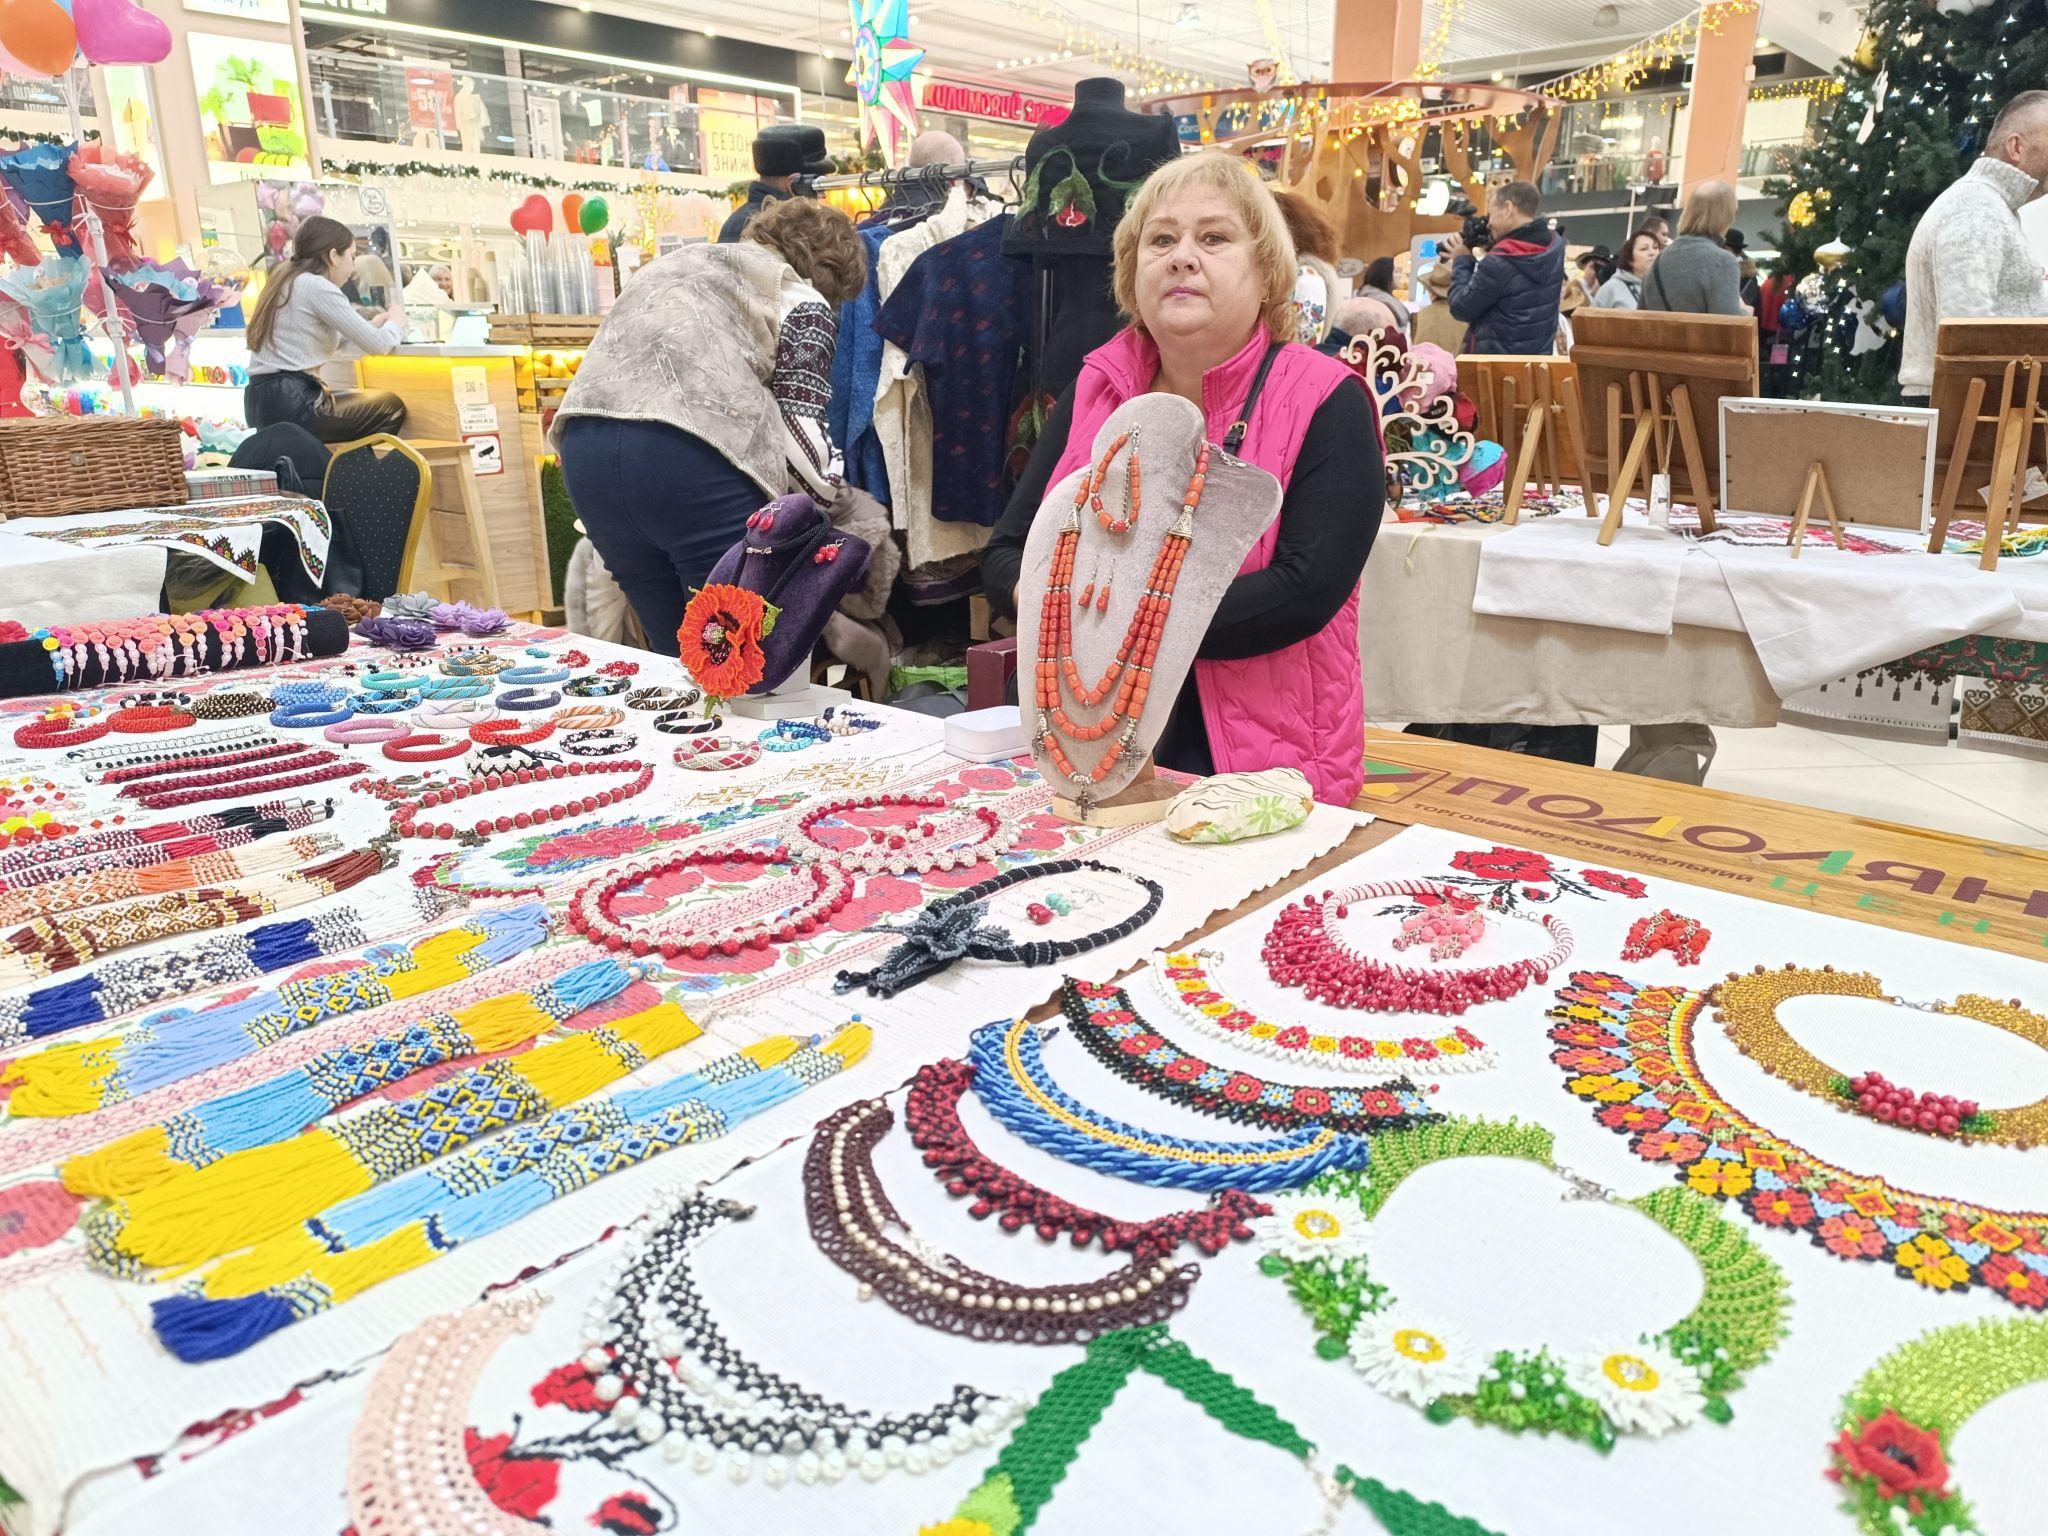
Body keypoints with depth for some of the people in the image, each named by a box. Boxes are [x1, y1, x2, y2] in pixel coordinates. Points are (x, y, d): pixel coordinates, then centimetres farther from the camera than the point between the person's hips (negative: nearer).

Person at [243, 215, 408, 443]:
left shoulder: (286, 280, 17)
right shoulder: (317, 286, -10)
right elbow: (378, 344, -10)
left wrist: (376, 324, 22)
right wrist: (395, 323, 12)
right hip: (291, 405, -10)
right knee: (391, 407, 7)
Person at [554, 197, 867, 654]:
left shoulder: (677, 261, 33)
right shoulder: (803, 302, 12)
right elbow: (800, 429, 3)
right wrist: (828, 485, 22)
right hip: (691, 456, -7)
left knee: (674, 658, 15)